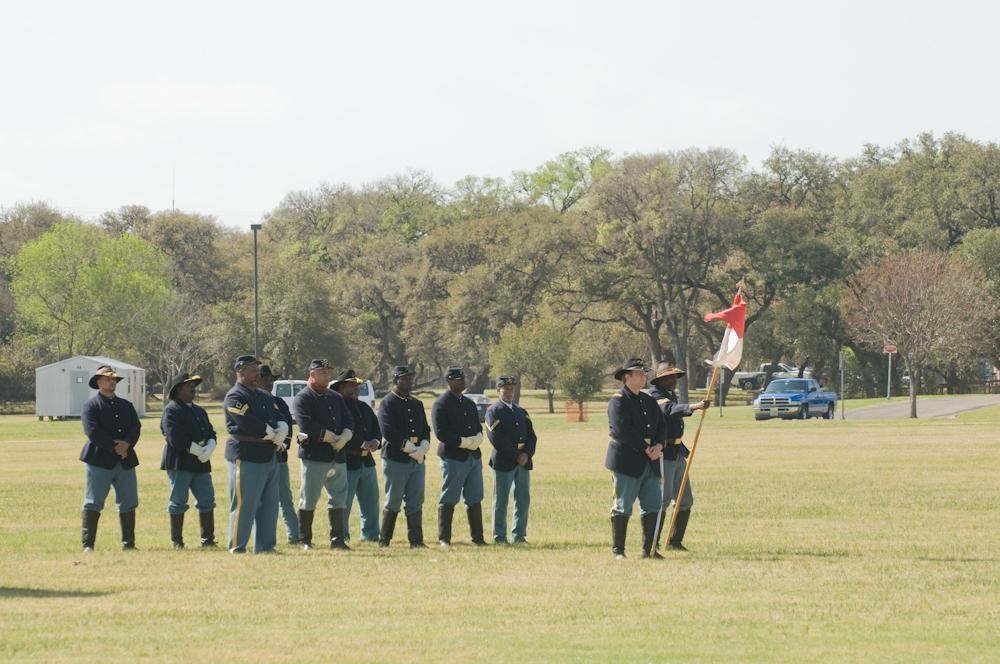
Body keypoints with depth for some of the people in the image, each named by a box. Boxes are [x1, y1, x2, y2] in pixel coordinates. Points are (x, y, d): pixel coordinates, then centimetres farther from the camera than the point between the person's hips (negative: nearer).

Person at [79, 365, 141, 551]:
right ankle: (88, 544, -2)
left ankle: (128, 543, 14)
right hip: (99, 460, -5)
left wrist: (126, 444, -14)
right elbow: (92, 431, -12)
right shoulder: (91, 405, 0)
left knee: (128, 504, 6)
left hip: (125, 461, 5)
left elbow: (136, 427, 6)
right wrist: (115, 447, -15)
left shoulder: (126, 405, 18)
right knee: (93, 504, -4)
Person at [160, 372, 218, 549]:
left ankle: (207, 539, 8)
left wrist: (209, 449, -9)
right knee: (178, 502, -2)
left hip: (201, 463, 7)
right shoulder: (171, 410, -6)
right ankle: (176, 541, 4)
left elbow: (211, 433, 13)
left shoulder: (199, 411, 20)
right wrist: (199, 451, -15)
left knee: (207, 500, 3)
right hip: (179, 463, -7)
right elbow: (175, 438, -16)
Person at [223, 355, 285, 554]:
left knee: (269, 505, 11)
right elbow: (248, 424, -20)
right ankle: (237, 548, -1)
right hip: (246, 457, -9)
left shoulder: (264, 396, 19)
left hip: (269, 457, 9)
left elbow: (281, 420, 13)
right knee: (244, 505, -6)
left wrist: (280, 432, -10)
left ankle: (265, 546, 17)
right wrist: (273, 435, -9)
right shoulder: (235, 397, -9)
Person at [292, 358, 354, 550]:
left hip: (337, 455, 7)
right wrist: (332, 438, -14)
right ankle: (305, 540, 4)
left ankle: (337, 539, 13)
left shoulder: (335, 398, 18)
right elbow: (307, 425, -16)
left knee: (339, 498, 8)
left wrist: (344, 438, -11)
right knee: (309, 499, -2)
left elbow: (348, 421, 10)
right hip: (314, 455, -7)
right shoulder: (303, 398, -4)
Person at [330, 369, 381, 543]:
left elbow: (377, 428, 18)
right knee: (343, 503, -3)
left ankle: (371, 535, 20)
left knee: (371, 501, 12)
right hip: (347, 462, -8)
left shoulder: (364, 407, 18)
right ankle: (341, 536, 4)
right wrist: (363, 444, -21)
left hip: (367, 462, 8)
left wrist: (375, 442, -5)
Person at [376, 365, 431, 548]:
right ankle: (384, 540, 5)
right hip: (396, 459, -6)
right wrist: (411, 449, -14)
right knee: (393, 503, -3)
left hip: (417, 460, 6)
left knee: (416, 503, 4)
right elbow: (389, 432, -14)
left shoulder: (417, 404, 17)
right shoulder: (388, 404, -4)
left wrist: (422, 449, -5)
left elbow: (426, 430, 15)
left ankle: (416, 540, 6)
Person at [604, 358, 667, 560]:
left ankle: (649, 549, 11)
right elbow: (622, 430, -18)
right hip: (626, 461, -7)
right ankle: (618, 550, 4)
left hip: (649, 461, 7)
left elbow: (661, 425, 12)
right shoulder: (618, 401, -8)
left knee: (653, 505, 5)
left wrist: (658, 445, -8)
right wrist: (646, 449, -16)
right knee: (622, 507, -2)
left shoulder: (649, 401, 17)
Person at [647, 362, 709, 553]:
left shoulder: (672, 396, 18)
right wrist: (694, 407, -47)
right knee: (663, 500, -12)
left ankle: (675, 541, 17)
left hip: (677, 454, 10)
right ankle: (652, 543, -7)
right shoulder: (655, 396, -12)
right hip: (663, 454, -9)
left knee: (685, 501, 9)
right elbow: (671, 410, -32)